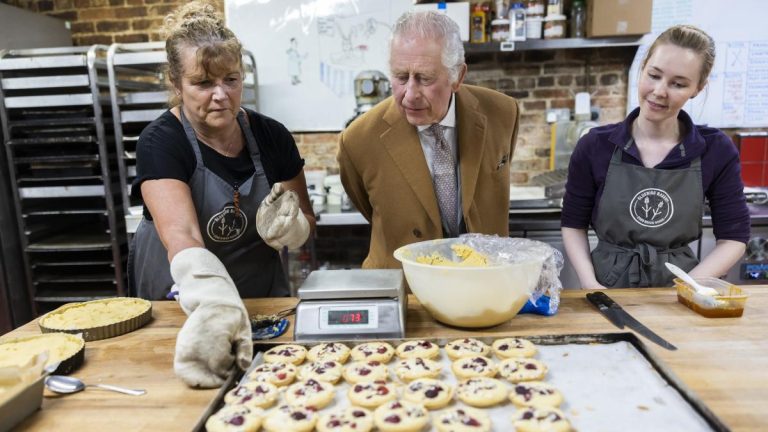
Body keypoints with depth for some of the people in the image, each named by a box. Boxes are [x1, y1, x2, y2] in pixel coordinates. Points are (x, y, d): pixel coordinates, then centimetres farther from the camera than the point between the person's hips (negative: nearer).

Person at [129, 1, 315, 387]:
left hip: (263, 297, 3)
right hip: (178, 307, -3)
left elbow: (306, 222, 2)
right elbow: (181, 236, -34)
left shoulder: (271, 136, -7)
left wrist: (289, 227, -21)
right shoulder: (159, 143, -18)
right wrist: (216, 306, -52)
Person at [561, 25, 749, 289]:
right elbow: (573, 224, 2)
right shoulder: (595, 147, -3)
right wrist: (589, 283, -11)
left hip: (678, 291, 2)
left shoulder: (717, 151, 0)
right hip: (608, 288, -1)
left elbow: (733, 237, 4)